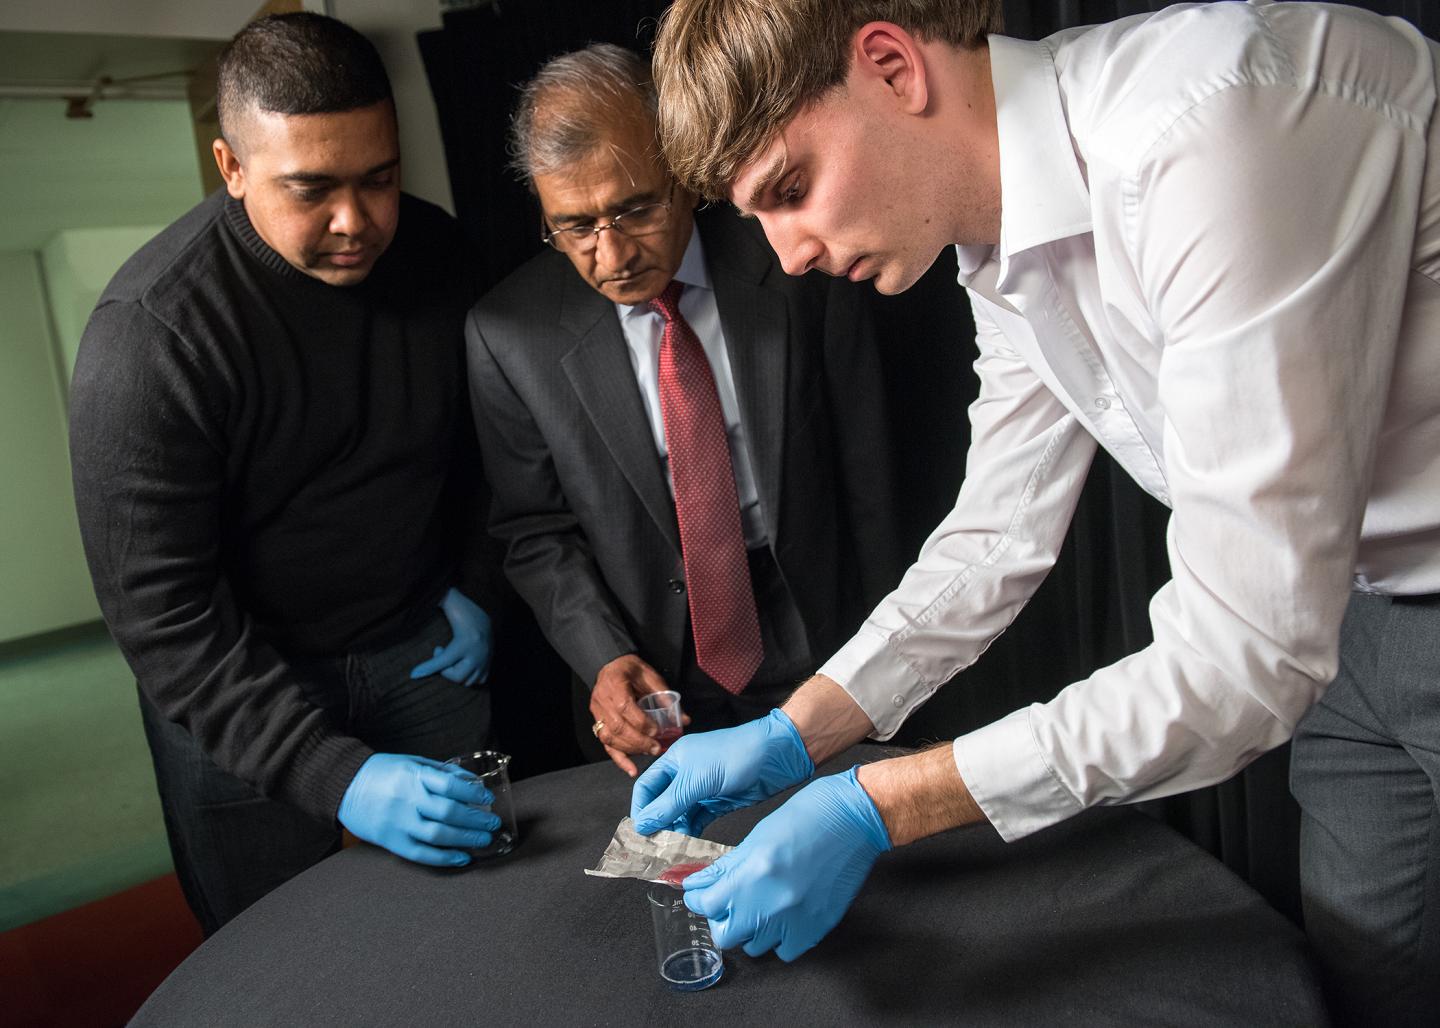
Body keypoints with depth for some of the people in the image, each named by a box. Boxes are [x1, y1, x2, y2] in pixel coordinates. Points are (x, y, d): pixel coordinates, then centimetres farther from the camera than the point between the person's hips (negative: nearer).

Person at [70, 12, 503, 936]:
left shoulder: (433, 249, -9)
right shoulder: (148, 335, -25)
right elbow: (162, 616, -26)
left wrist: (475, 582, 3)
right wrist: (338, 775, -34)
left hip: (420, 644, 4)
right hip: (232, 680, -3)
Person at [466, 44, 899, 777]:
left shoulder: (793, 268, -13)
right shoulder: (508, 335, -12)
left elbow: (864, 473, -6)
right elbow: (535, 530, -3)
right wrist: (604, 661, -17)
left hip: (818, 654, 1)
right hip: (653, 685, 0)